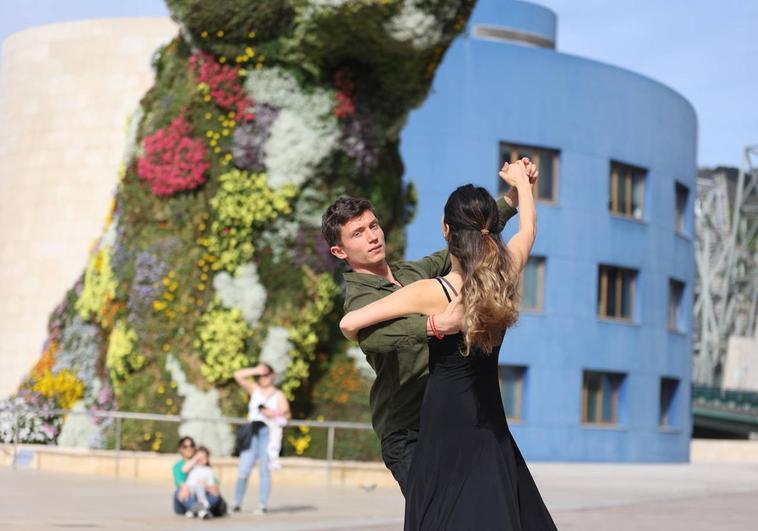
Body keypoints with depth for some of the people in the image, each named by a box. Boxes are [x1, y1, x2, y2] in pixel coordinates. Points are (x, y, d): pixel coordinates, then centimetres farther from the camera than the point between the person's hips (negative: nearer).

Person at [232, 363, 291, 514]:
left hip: (269, 432, -3)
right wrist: (256, 371, 4)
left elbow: (287, 414, -4)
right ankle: (236, 504, 0)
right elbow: (237, 375, 9)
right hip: (253, 432, 3)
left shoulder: (278, 395, 7)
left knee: (264, 470, -4)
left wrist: (274, 413, -20)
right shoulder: (254, 390, 17)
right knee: (243, 469, -4)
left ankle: (263, 505, -3)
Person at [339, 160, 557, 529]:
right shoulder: (506, 276, -5)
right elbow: (528, 226, 17)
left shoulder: (430, 293, -15)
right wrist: (521, 179, 35)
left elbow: (349, 324, -15)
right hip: (489, 426, 4)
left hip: (443, 421, -4)